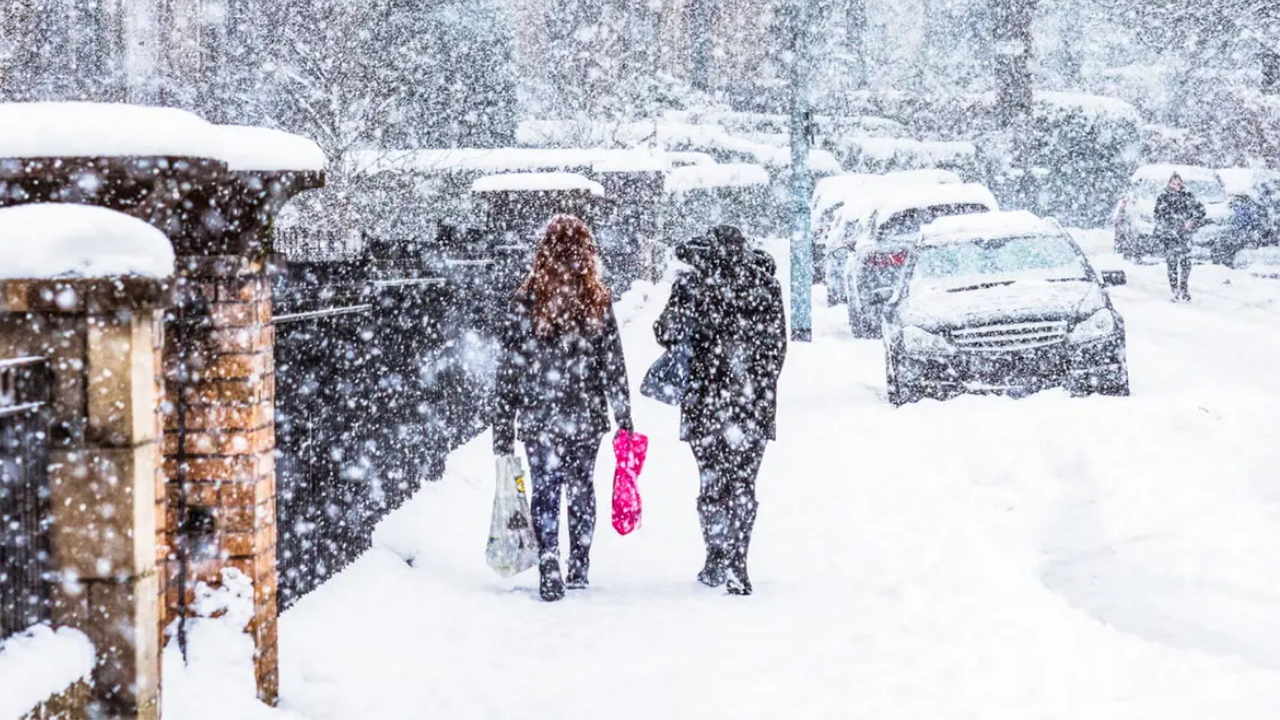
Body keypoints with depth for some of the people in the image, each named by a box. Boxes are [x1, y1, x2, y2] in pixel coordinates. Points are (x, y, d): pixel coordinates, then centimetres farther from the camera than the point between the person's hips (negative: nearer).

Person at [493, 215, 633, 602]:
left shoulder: (525, 301, -8)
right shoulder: (598, 301, -5)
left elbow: (509, 368, -5)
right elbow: (614, 366, -2)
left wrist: (503, 426, 2)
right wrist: (624, 418, 5)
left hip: (538, 417, -2)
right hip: (587, 416, 2)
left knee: (545, 491, 3)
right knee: (581, 489, 15)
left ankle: (549, 572, -8)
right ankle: (579, 570, 23)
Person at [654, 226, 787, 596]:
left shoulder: (693, 284, -5)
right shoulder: (766, 284, 2)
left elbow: (669, 333, -7)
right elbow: (777, 346, 5)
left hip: (706, 400, -1)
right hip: (754, 402, 1)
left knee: (713, 483, 10)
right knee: (743, 484, 6)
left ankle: (717, 561, 13)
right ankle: (735, 565, -1)